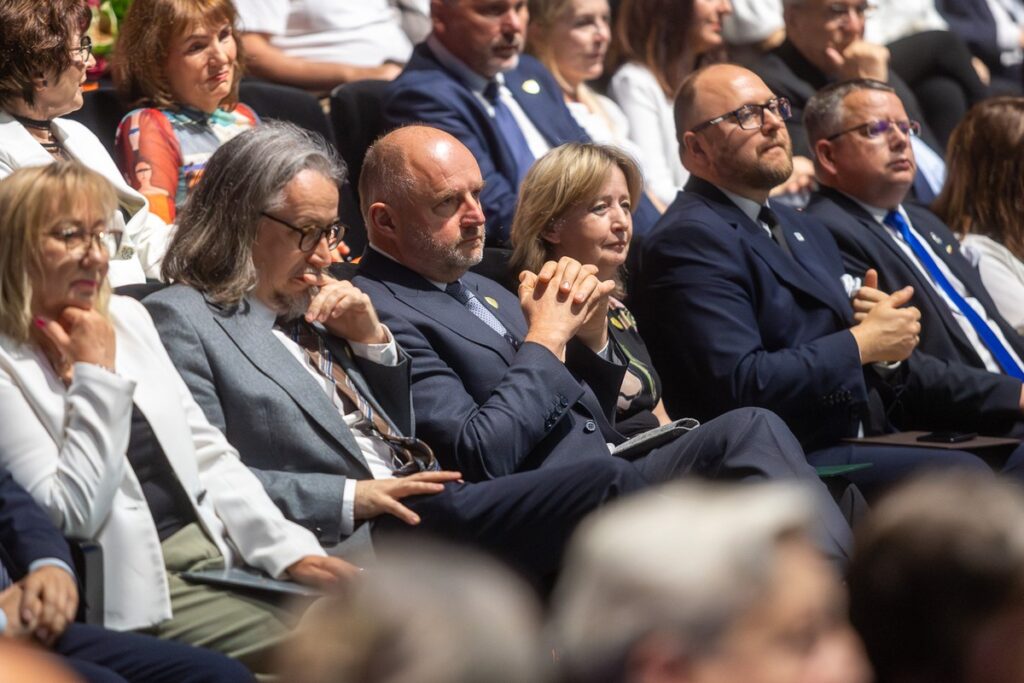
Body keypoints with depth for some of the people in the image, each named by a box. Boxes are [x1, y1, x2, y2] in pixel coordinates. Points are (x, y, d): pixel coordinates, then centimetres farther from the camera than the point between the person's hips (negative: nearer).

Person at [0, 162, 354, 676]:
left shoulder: (126, 317, 12)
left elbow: (208, 453, 14)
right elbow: (72, 515, -16)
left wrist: (290, 549, 2)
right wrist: (98, 376, -13)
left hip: (219, 551, 7)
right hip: (138, 585, -7)